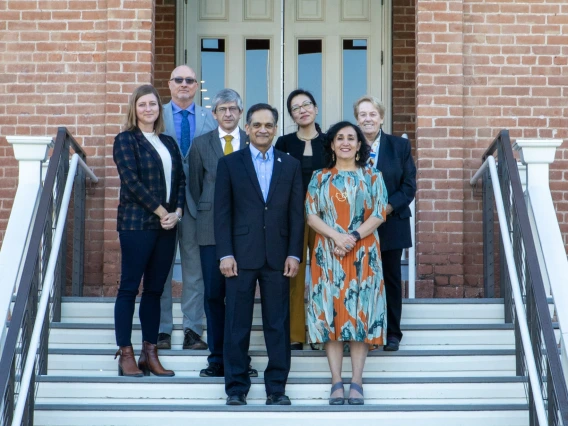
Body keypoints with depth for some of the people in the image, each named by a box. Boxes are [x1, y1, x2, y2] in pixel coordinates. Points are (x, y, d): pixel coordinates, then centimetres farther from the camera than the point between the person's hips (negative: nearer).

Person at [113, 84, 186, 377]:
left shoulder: (169, 143, 17)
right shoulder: (126, 140, 0)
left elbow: (180, 180, 13)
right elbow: (131, 180, -9)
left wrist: (177, 212, -3)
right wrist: (161, 211, -11)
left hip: (167, 225, 6)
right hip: (136, 223, -5)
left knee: (155, 290, 7)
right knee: (129, 287, -2)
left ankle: (150, 354, 12)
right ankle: (125, 355, 2)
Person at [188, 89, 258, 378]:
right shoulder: (201, 144, 9)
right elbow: (195, 185, 13)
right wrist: (207, 212, 6)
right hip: (211, 228, 1)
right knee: (214, 293, 1)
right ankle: (217, 358, 9)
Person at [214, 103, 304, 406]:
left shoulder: (291, 165, 11)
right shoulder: (229, 163, 6)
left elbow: (296, 213, 8)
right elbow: (222, 212, 1)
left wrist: (294, 254, 0)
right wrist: (225, 253, -7)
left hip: (278, 256, 2)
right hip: (241, 255, -1)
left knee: (278, 324, 4)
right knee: (237, 324, 1)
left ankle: (276, 387, 12)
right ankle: (236, 387, 10)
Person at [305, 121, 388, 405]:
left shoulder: (372, 177, 7)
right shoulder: (320, 178, 9)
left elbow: (379, 214, -1)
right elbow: (311, 215, 2)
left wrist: (354, 237, -15)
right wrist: (336, 236, -14)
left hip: (363, 255, -1)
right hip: (328, 254, 1)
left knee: (360, 312, -3)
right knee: (330, 312, -2)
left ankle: (357, 382, 1)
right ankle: (336, 382, 1)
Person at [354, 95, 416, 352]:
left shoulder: (400, 146, 3)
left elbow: (409, 186, 1)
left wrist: (389, 207, -13)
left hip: (391, 223, 1)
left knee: (391, 279, 6)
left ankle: (392, 333, 15)